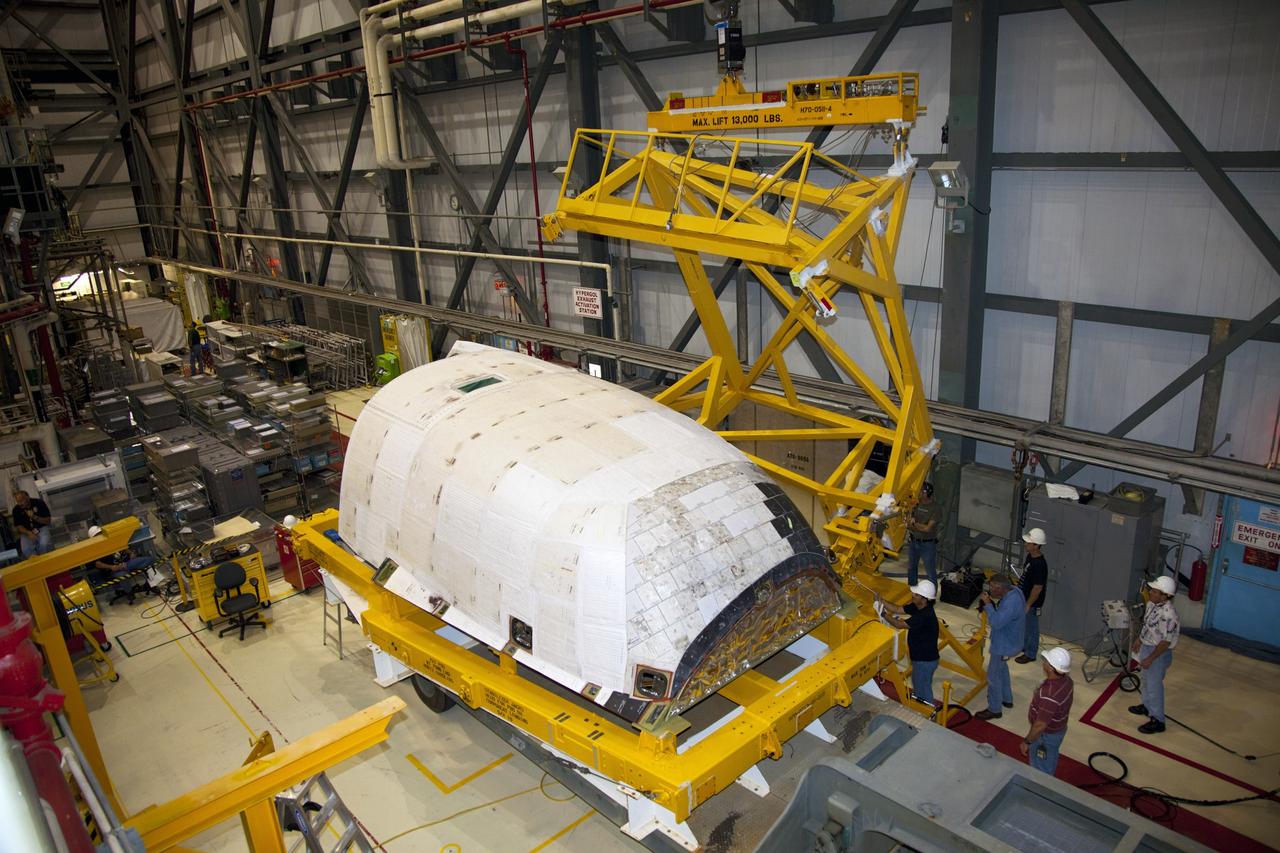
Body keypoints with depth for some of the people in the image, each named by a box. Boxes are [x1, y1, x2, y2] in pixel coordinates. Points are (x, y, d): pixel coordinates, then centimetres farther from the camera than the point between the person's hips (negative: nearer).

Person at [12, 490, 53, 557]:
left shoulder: (39, 503, -8)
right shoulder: (16, 509, -2)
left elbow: (48, 521, -7)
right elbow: (18, 526, -2)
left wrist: (34, 517, -22)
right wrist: (29, 533, -20)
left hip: (41, 528, -2)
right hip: (26, 532, 2)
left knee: (44, 544, -33)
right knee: (26, 550, -28)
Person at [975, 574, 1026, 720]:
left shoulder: (1011, 603, -36)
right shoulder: (1013, 590, -7)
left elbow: (996, 622, -36)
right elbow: (1002, 614, 7)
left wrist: (988, 604, -29)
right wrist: (993, 602, -10)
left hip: (1004, 644, -10)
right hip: (1006, 640, 10)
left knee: (993, 676, 6)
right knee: (1002, 669, 29)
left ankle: (994, 710, 21)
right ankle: (1007, 699, 47)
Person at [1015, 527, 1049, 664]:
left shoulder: (1039, 565, -31)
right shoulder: (1030, 556, -3)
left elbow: (1038, 588, -26)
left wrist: (1028, 605, -19)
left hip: (1032, 602, -9)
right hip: (1023, 597, 9)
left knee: (1032, 628, 10)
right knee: (1024, 624, 25)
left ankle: (1030, 654, 26)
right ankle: (1024, 646, 44)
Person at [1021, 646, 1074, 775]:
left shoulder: (1049, 695, -41)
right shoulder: (1065, 680, -14)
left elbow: (1041, 725, -32)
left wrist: (1027, 741, -17)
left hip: (1046, 735, -8)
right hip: (1058, 729, 8)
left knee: (1040, 771, 16)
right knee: (1050, 761, 31)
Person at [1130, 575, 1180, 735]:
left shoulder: (1168, 615, -32)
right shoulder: (1152, 604, -6)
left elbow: (1166, 642, -26)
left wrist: (1150, 659, -21)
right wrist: (1138, 639, 19)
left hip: (1158, 652, -9)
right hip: (1147, 647, 9)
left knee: (1154, 685, 5)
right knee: (1146, 679, 26)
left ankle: (1157, 720, 20)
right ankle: (1147, 706, 46)